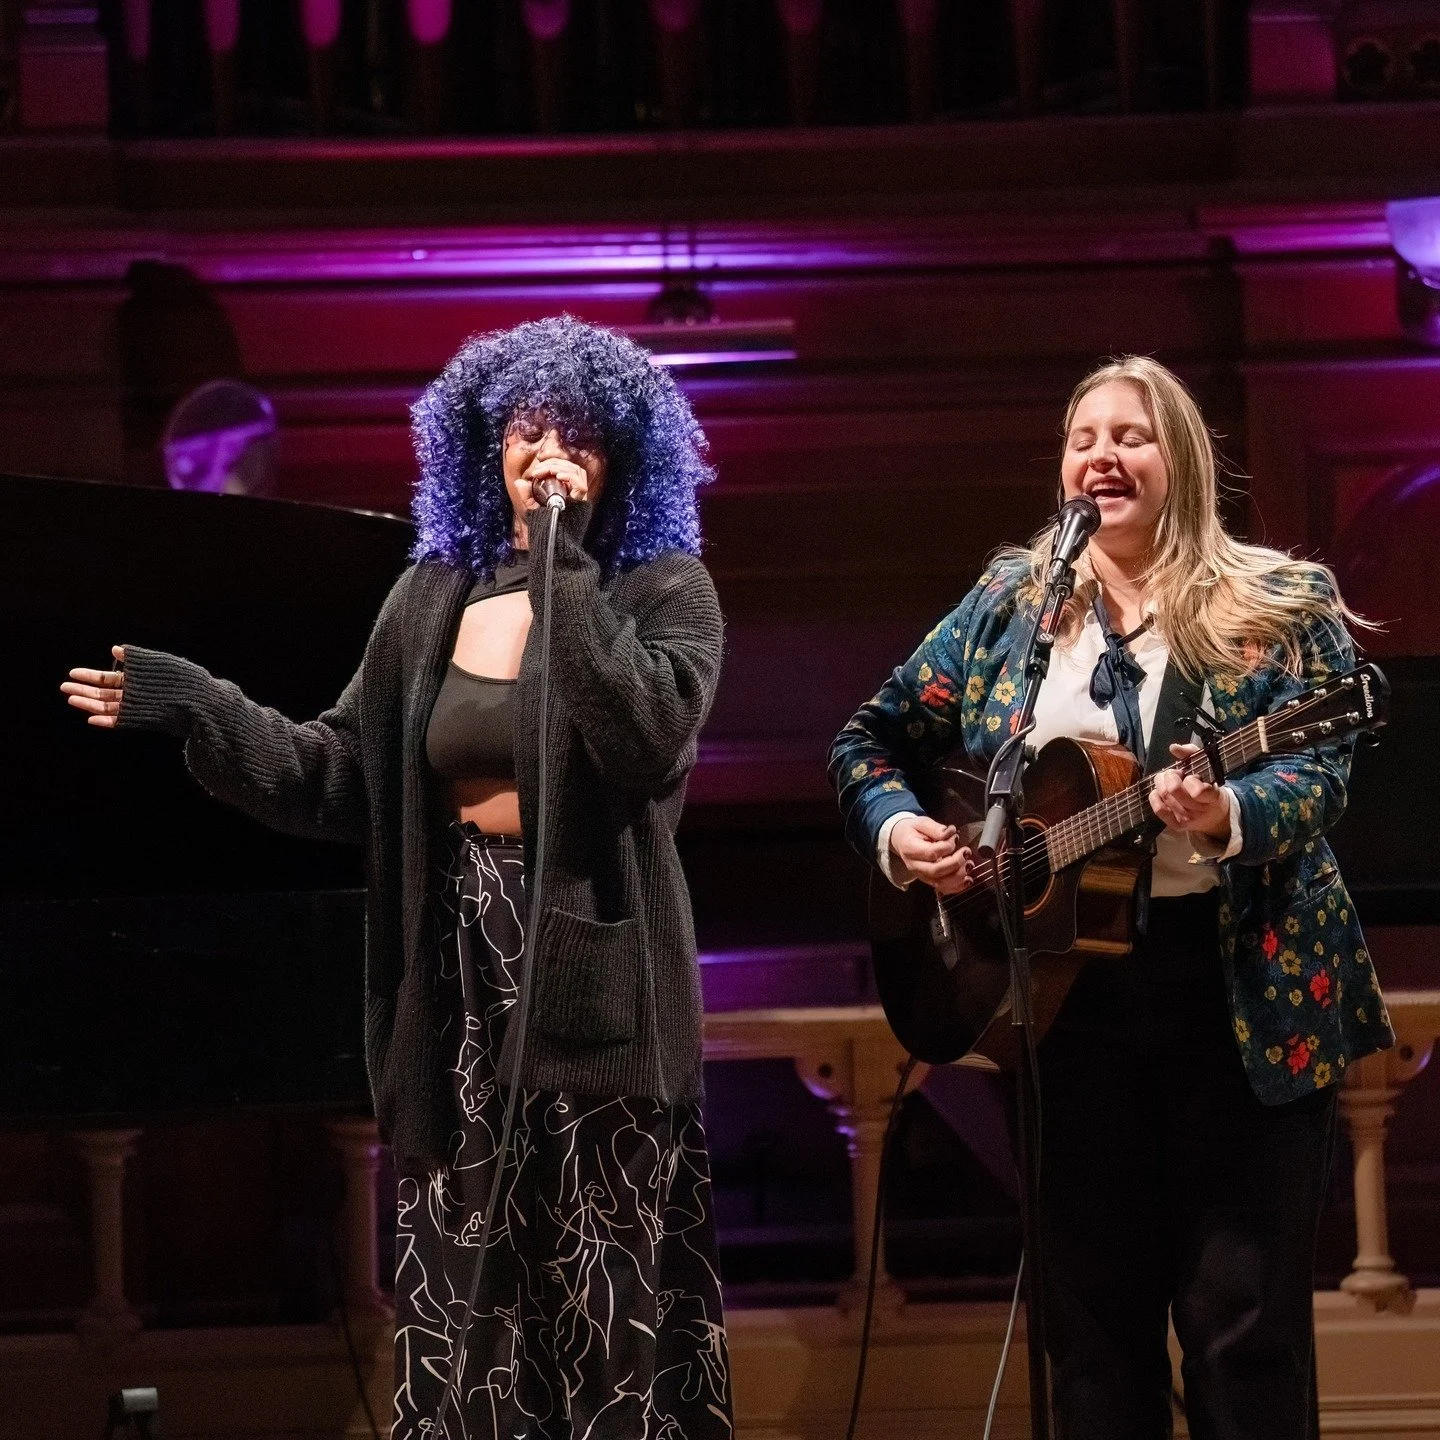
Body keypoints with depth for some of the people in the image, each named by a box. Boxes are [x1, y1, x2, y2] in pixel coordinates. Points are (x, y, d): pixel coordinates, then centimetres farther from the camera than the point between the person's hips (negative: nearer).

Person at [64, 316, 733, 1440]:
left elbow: (644, 738, -22)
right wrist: (196, 708, -1)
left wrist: (565, 568, -20)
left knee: (612, 1291, -2)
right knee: (469, 1281, 6)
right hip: (460, 979, 4)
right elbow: (344, 779, 8)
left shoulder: (665, 594, -3)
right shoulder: (433, 598, 10)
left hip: (595, 973, -4)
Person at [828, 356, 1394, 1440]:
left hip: (1244, 990, -3)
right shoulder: (1011, 602, 11)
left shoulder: (1283, 606, 1)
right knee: (1094, 1318, 7)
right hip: (1065, 985, 3)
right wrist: (897, 828, -5)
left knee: (1246, 1325, -3)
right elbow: (873, 739, 16)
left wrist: (1228, 818, -31)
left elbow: (1322, 771, -11)